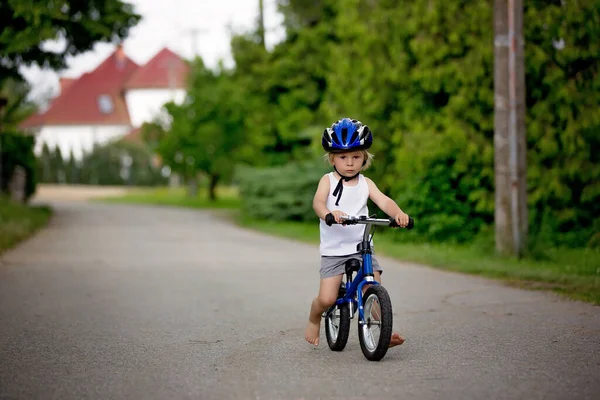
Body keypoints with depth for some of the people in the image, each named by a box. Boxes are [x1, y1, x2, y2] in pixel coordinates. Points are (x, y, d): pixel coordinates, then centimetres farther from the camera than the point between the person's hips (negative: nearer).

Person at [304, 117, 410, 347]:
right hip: (334, 250, -2)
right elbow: (318, 201, -20)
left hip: (362, 247, 2)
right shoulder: (328, 180, -1)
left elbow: (383, 201, -9)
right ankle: (314, 320, 21)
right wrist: (328, 213, -44)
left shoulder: (365, 183, 6)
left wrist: (398, 213, -31)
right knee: (326, 299, -10)